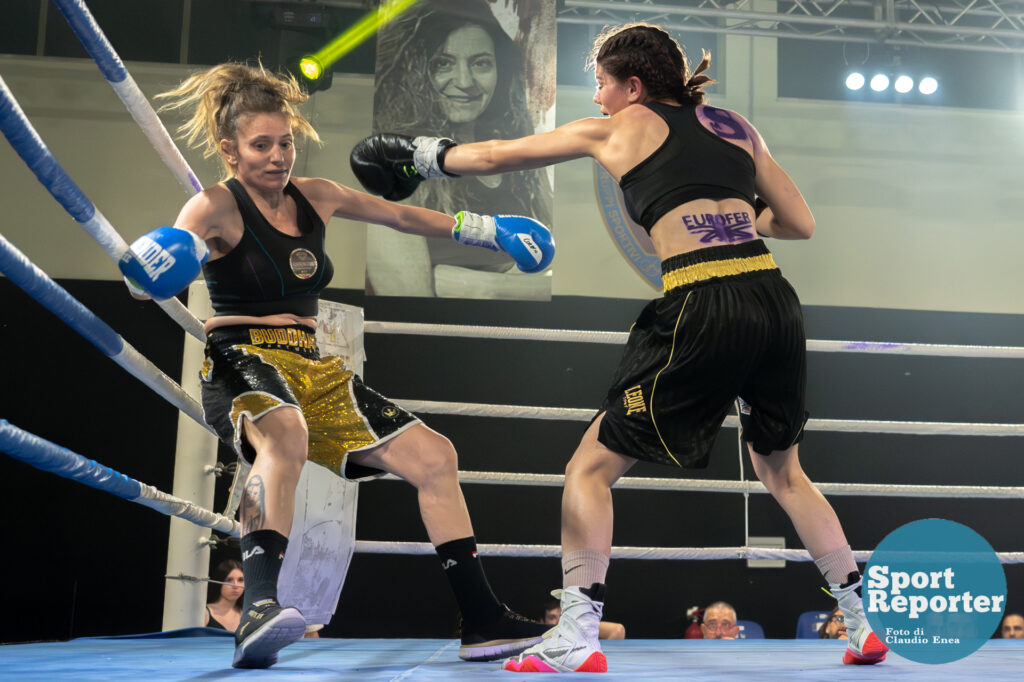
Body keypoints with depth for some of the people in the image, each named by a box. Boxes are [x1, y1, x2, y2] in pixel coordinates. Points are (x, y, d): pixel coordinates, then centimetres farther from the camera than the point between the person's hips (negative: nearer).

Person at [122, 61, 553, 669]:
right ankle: (259, 608, -53)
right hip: (243, 364, -7)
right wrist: (153, 264, -45)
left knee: (434, 457, 0)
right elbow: (156, 270, -21)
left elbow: (401, 215, 21)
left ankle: (483, 623, 6)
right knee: (286, 434, -43)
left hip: (312, 370, 7)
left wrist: (489, 229, 21)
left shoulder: (314, 196, 12)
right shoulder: (218, 206, -5)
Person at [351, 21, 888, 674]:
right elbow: (800, 223, 20)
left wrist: (425, 155, 38)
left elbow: (495, 155, 22)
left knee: (591, 467, 9)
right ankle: (863, 625, 29)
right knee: (782, 469, 26)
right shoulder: (733, 123, 20)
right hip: (775, 299, 5)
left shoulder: (618, 129, 12)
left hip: (701, 311, -5)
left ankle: (576, 638, 3)